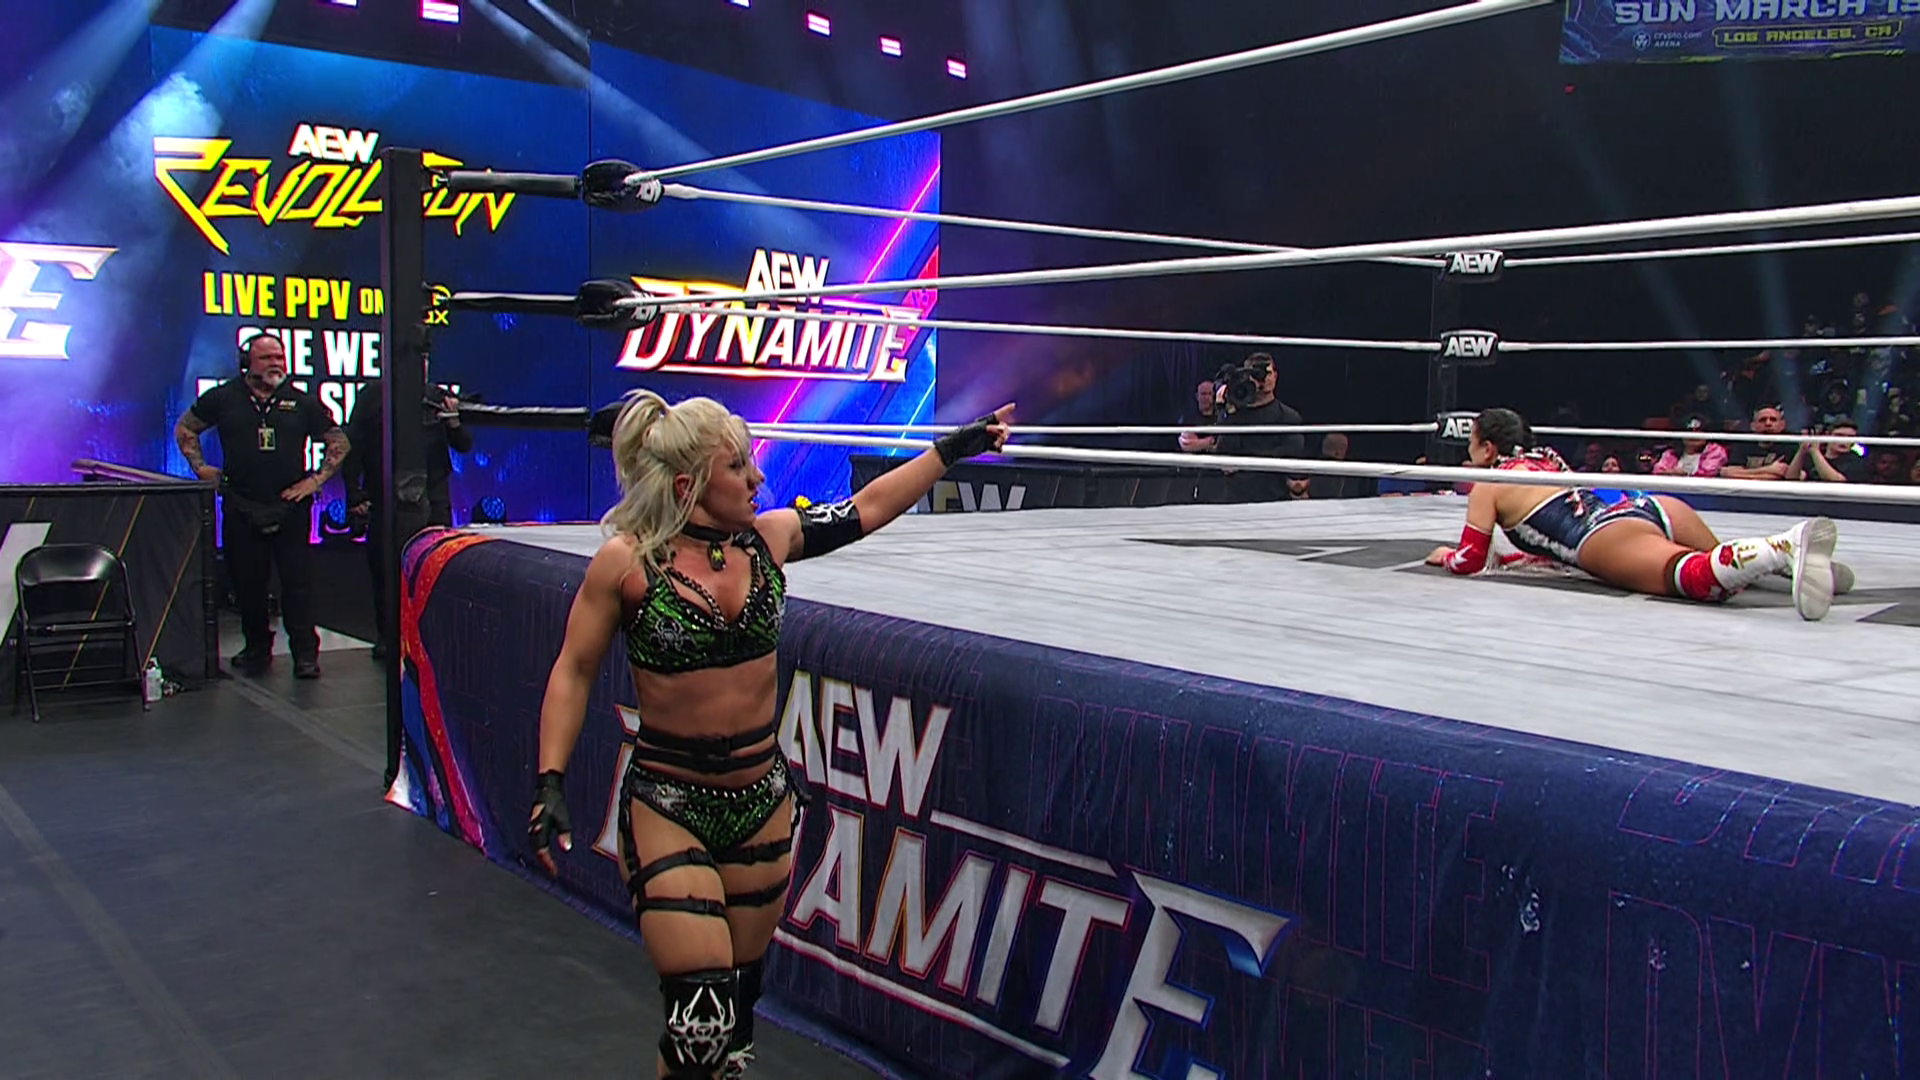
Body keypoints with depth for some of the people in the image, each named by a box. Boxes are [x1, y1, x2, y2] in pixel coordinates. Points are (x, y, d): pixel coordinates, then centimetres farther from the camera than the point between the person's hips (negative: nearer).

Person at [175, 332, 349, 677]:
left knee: (298, 583, -3)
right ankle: (257, 647, 23)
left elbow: (339, 443, 12)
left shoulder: (302, 402, 6)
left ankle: (305, 653, 3)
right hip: (241, 509, 1)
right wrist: (200, 466, 6)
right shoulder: (224, 398, 6)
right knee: (247, 584, 9)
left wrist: (317, 479, 2)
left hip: (291, 507, -1)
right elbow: (184, 428, 18)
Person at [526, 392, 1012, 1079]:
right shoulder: (626, 562, -11)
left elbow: (867, 508, 11)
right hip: (667, 806, -4)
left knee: (740, 999, 15)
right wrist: (550, 783, -10)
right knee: (700, 1017, -10)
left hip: (762, 798, 4)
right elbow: (573, 673, -3)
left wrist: (952, 448, 14)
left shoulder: (768, 538, 0)